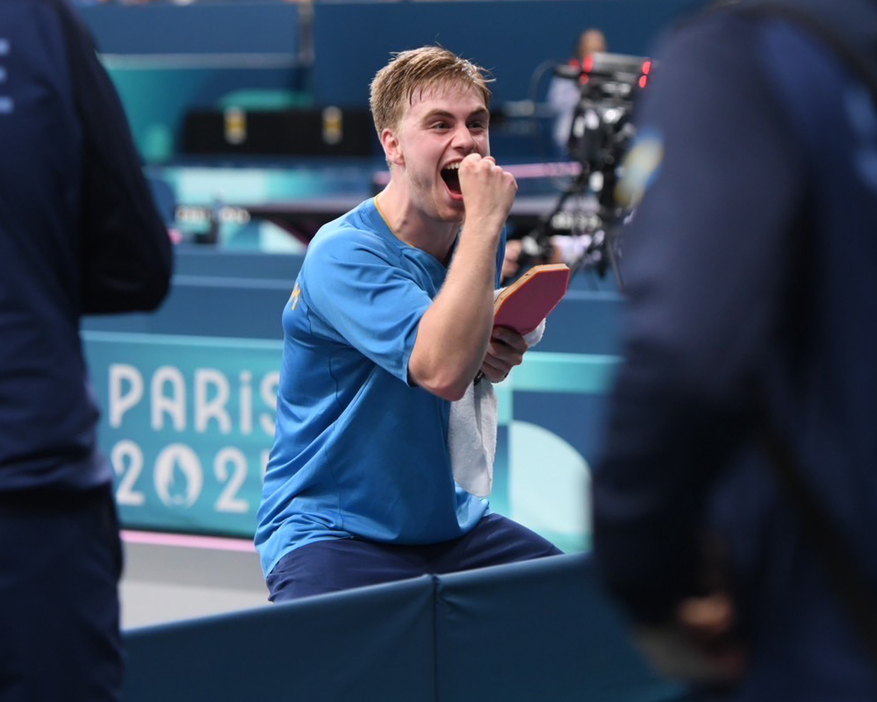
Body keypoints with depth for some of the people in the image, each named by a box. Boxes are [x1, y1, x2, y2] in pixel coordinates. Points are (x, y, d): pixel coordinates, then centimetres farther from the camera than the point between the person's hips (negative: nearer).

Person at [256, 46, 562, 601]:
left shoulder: (475, 239, 5)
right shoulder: (343, 253, -19)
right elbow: (441, 371, -35)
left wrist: (492, 360, -1)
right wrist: (485, 222, -30)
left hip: (448, 527, 7)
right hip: (330, 531, -7)